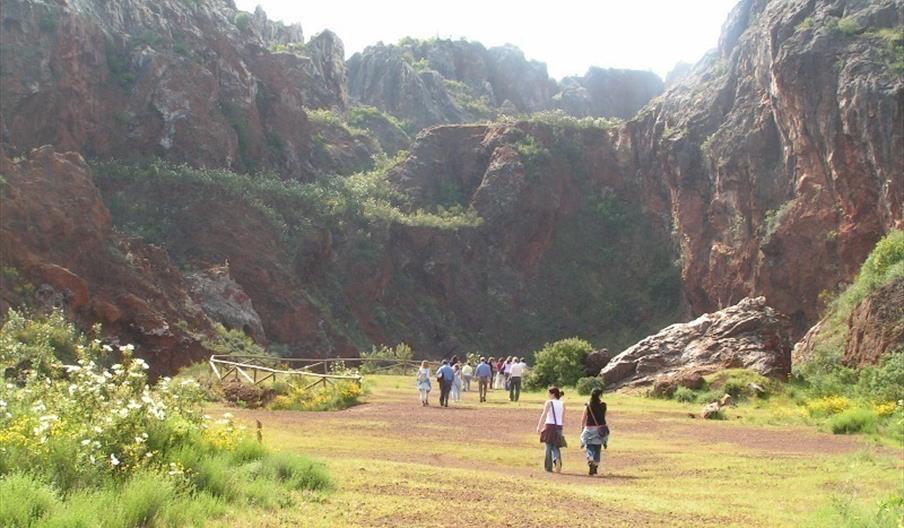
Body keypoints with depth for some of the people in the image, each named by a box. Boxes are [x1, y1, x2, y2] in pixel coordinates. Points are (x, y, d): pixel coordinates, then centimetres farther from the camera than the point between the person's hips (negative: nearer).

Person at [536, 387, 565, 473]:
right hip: (558, 427, 3)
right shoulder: (562, 404, 8)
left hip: (549, 426, -3)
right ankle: (557, 459, -17)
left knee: (549, 447, 6)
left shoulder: (549, 402, -5)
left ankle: (548, 467, 6)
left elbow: (544, 415, -13)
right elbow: (563, 418, 9)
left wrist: (539, 426, -16)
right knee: (556, 447, 13)